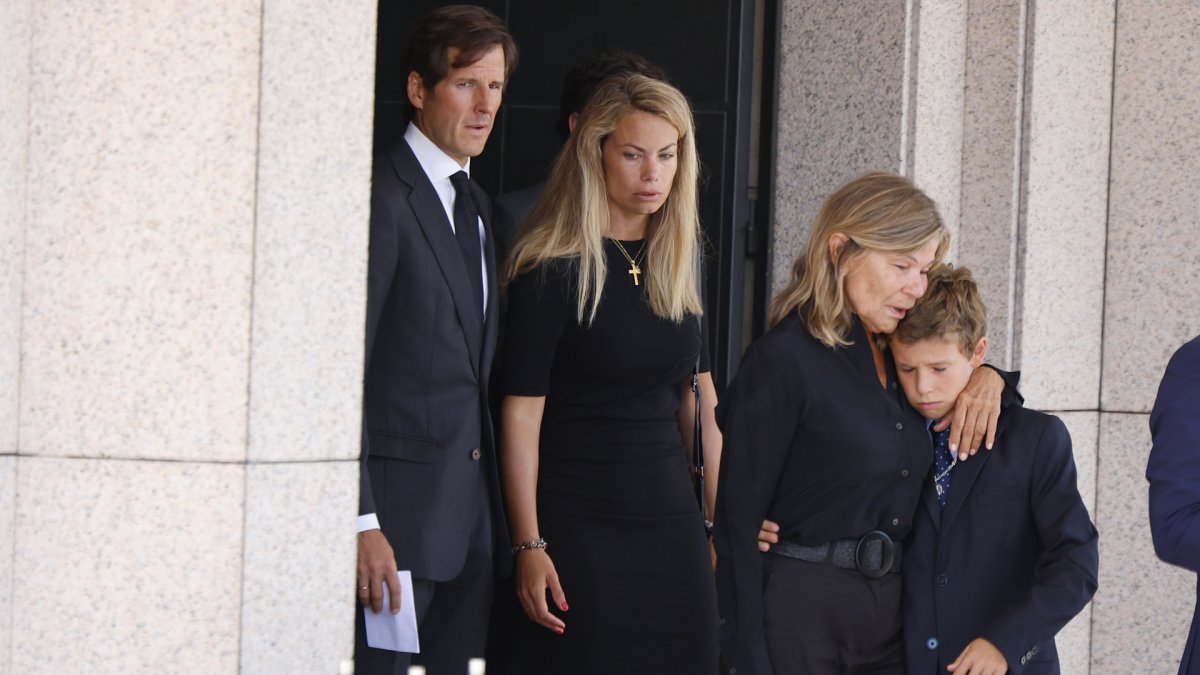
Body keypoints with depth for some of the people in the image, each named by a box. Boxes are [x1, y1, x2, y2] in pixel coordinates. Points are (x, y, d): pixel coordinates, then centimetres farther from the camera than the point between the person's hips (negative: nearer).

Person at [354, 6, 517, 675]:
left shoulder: (482, 209, 18)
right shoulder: (382, 198, -10)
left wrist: (505, 517, 12)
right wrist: (361, 521, -20)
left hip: (474, 517, 8)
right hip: (399, 511, -8)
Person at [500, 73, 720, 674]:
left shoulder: (679, 258, 10)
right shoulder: (552, 269, -9)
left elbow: (698, 393, 13)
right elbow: (521, 410, -11)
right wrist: (529, 545, -15)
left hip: (669, 515, 6)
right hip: (579, 524, -6)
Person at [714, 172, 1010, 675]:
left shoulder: (899, 354, 10)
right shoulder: (783, 360, -11)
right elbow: (738, 524, -12)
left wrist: (986, 378, 2)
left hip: (894, 614, 7)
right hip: (799, 615, -7)